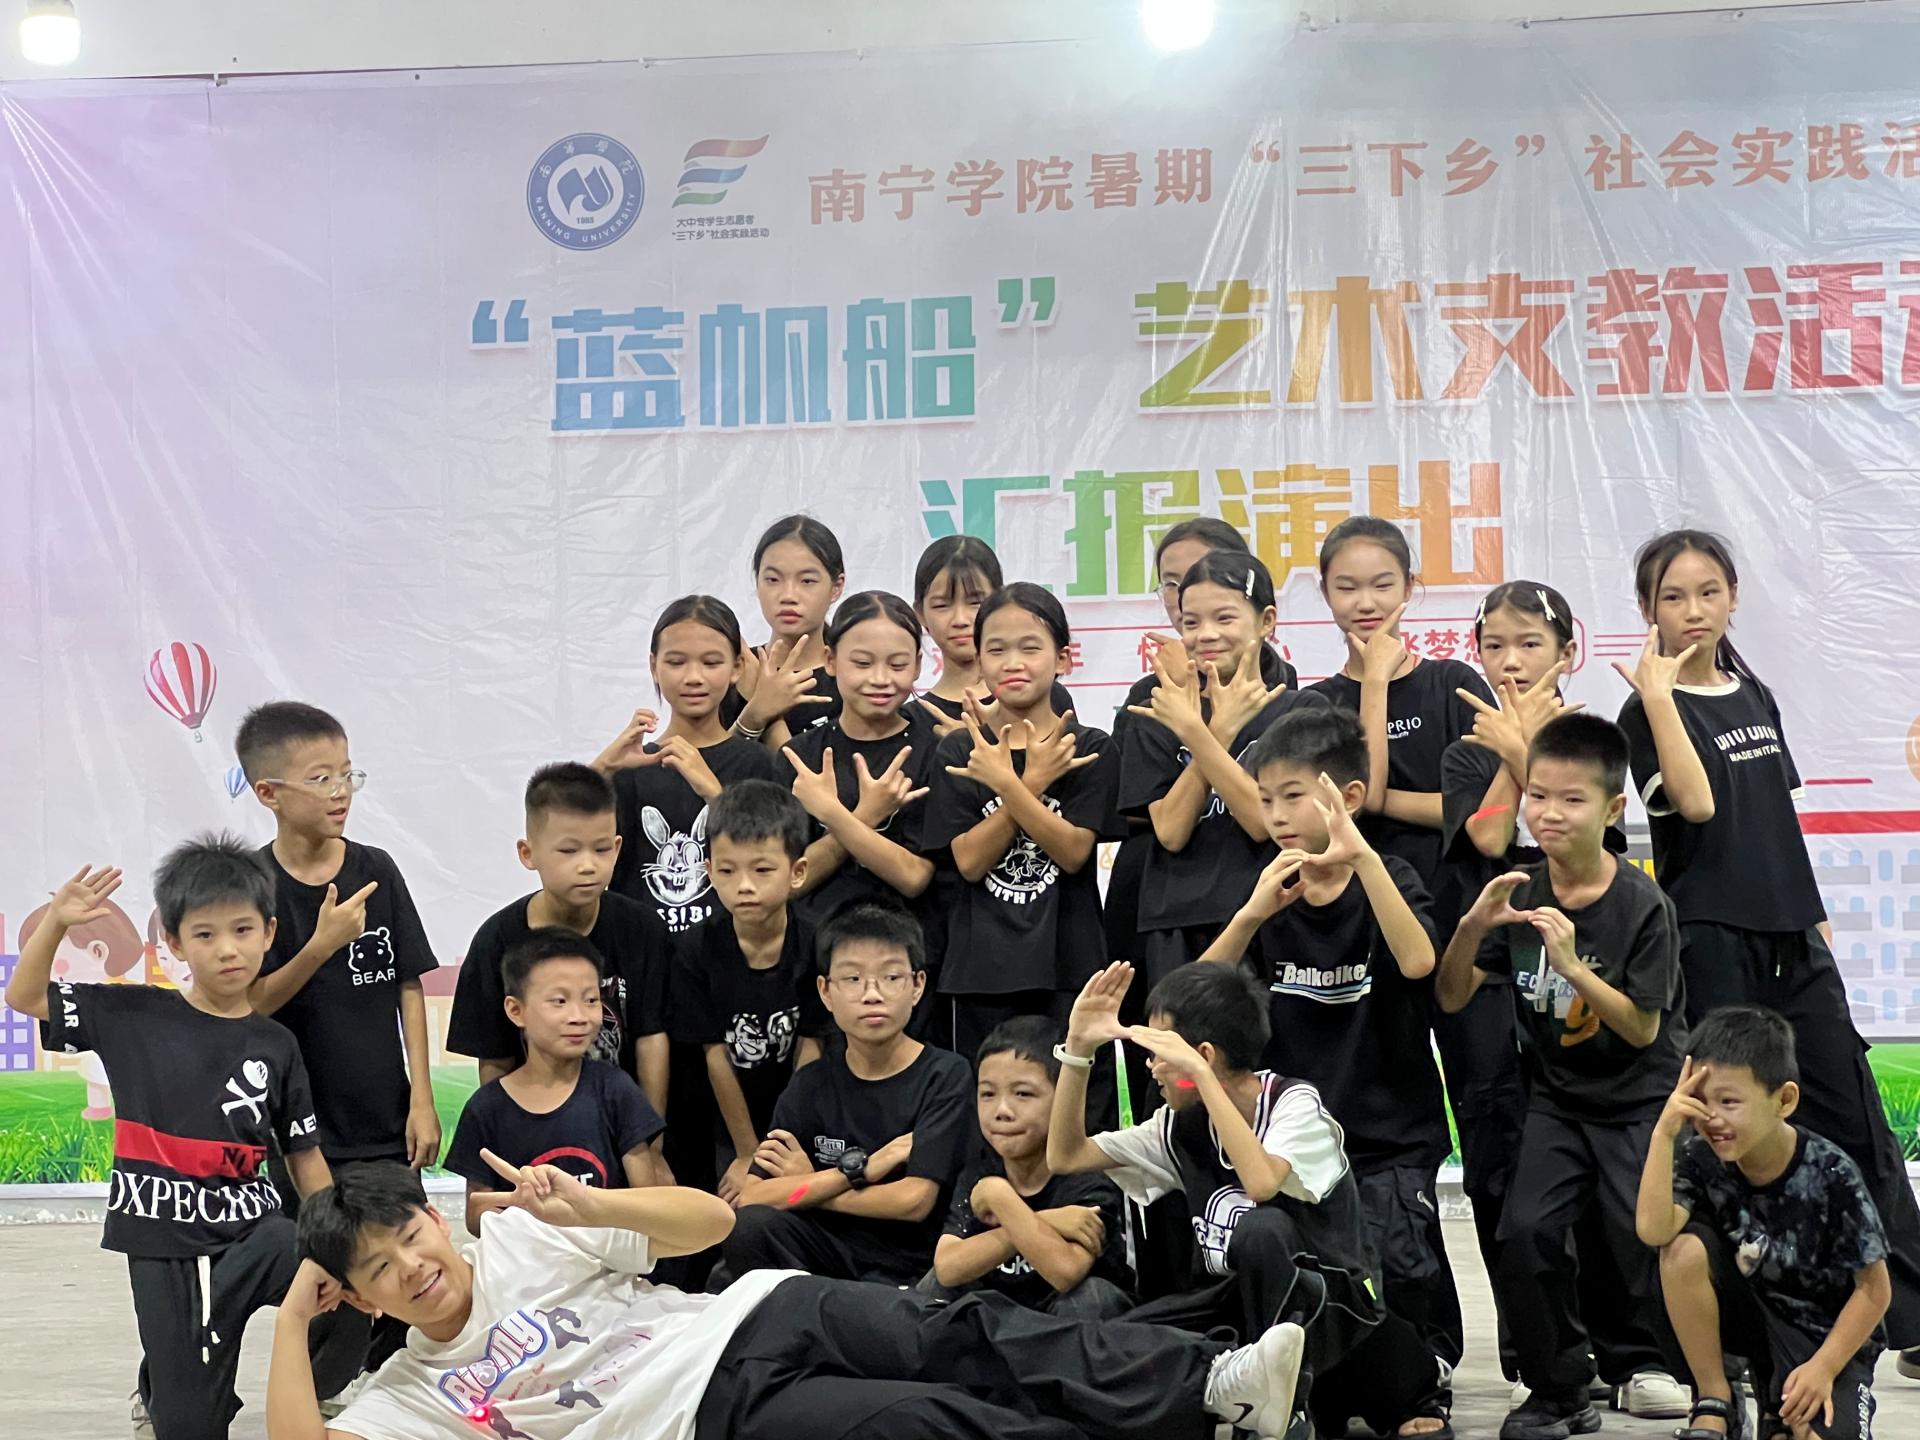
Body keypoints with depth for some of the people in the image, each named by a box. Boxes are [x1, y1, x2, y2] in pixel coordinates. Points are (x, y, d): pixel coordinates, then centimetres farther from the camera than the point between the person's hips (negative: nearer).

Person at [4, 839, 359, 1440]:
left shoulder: (275, 1045, 3)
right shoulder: (133, 1015, 0)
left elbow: (305, 1155, 7)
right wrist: (55, 921, -10)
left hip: (255, 1229, 1)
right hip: (164, 1240, -1)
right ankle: (160, 1386, 35)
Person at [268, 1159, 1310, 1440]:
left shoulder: (519, 1236, 14)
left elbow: (710, 1219, 8)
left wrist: (587, 1207, -10)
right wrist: (294, 1316, -2)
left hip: (760, 1315, 3)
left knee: (961, 1343, -23)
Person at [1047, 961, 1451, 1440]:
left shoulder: (1295, 1104, -13)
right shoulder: (1180, 1125, 5)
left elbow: (1261, 1184, -33)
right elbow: (1066, 1157, 7)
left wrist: (1200, 1075, -30)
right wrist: (1077, 1050, -4)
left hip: (1332, 1309, -6)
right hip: (1238, 1308, 6)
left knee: (1261, 1230, -38)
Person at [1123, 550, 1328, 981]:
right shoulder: (1158, 719, 9)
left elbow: (1264, 820, -10)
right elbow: (1171, 831, -3)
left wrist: (1193, 732, -14)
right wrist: (1220, 730, -11)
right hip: (1179, 932, 2)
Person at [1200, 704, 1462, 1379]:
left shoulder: (1387, 879, -2)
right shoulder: (1270, 893, 8)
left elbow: (1417, 962, -24)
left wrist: (1362, 858, -31)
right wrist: (1252, 914, -18)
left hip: (1388, 1137, -3)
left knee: (1392, 1263, -21)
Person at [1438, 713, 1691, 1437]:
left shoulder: (1642, 904, -16)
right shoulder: (1520, 892, -4)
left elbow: (1643, 1029, -17)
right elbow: (1451, 997, -4)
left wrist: (1574, 967, -29)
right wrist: (1473, 926, -22)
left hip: (1642, 1099, -3)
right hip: (1559, 1096, 3)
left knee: (1642, 1231, -16)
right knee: (1524, 1233, -15)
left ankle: (1639, 1358, 15)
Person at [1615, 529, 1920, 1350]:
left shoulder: (1754, 696, 14)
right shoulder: (1650, 711, -6)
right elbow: (1695, 802, -23)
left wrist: (1815, 913, 17)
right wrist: (1659, 696, -22)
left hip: (1789, 938, 7)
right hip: (1707, 939, -7)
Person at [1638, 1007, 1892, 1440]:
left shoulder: (1829, 1174, -22)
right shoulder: (1702, 1159, -13)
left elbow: (1874, 1288, -14)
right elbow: (1653, 1231, -31)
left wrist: (1822, 1368, -20)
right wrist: (1664, 1133, -33)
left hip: (1829, 1338, -3)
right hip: (1753, 1316, 4)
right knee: (1684, 1247, -26)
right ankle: (1714, 1405, -10)